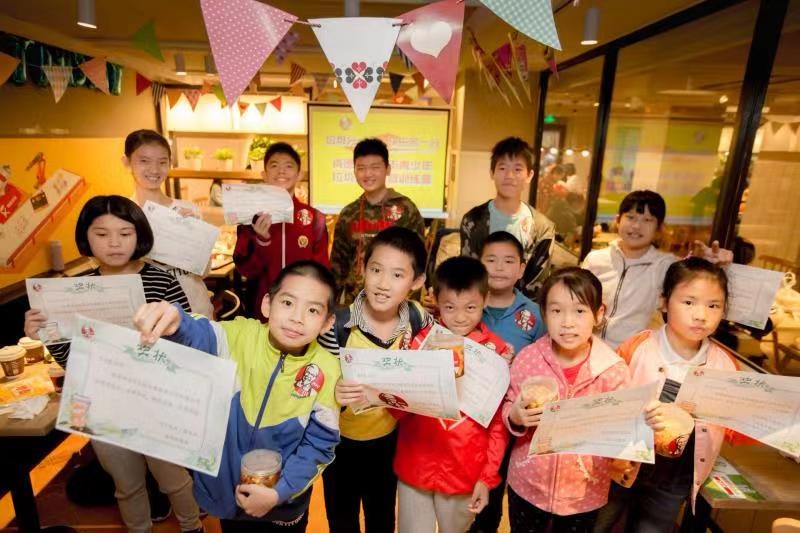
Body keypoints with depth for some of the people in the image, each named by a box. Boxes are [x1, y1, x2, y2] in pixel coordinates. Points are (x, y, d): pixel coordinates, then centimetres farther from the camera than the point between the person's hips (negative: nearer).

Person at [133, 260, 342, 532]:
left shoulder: (327, 371, -17)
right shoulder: (240, 335, -17)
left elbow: (319, 444, -10)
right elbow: (197, 336, -36)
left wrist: (280, 492, -16)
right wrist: (175, 321, -57)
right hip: (225, 488, 1)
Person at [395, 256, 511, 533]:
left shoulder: (498, 352, -8)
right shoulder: (422, 341, -6)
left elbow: (500, 422, -2)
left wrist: (486, 476, -3)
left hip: (466, 472, 0)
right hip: (415, 466, 1)